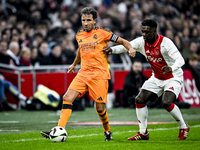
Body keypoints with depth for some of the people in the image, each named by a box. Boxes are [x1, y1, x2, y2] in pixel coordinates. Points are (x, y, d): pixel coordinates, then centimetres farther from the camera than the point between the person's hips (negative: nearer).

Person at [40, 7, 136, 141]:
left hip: (99, 74, -4)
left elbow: (122, 41, 2)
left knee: (100, 107, -3)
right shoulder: (79, 36, 12)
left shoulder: (101, 33, -2)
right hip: (83, 73, 4)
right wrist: (74, 64, 45)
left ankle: (108, 132, 23)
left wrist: (130, 48, -18)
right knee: (67, 98, -13)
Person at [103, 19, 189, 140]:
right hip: (157, 78, 7)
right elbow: (125, 46, -3)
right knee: (140, 100, -5)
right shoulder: (141, 42, -7)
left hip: (173, 78, -7)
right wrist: (111, 49, -24)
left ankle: (183, 127, -3)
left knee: (166, 103, -27)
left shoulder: (165, 42, -24)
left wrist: (172, 68, -51)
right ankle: (143, 133, 8)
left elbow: (180, 60, -29)